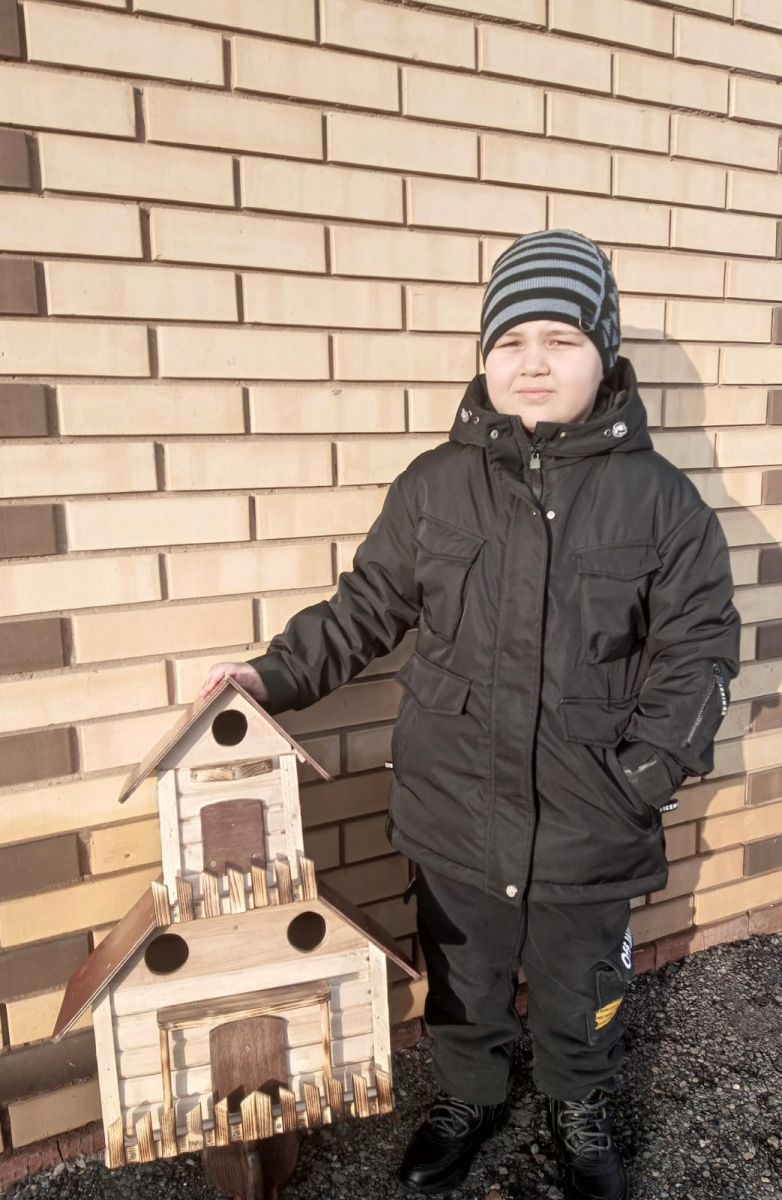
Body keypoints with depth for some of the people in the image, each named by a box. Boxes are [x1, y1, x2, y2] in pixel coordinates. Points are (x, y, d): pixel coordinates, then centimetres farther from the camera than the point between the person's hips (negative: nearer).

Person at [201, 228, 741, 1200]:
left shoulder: (657, 497, -7)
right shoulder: (433, 486, -6)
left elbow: (699, 646, -4)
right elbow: (364, 608, 2)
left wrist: (644, 771, -12)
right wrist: (276, 675, -7)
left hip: (589, 828, 0)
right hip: (454, 818, 1)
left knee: (579, 992, 23)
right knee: (460, 984, 24)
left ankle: (580, 1110, 54)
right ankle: (466, 1096, 54)